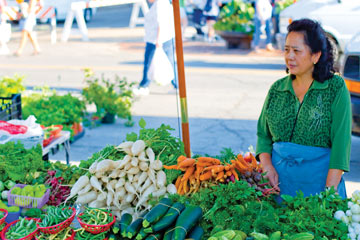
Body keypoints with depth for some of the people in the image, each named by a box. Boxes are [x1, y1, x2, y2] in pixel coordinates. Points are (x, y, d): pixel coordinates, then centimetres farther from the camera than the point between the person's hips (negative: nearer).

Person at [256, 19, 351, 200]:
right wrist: (267, 168, -6)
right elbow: (263, 134, 12)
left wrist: (329, 192, -17)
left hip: (319, 178, -3)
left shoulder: (336, 88, -4)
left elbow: (341, 141, -10)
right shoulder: (276, 89, 8)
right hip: (279, 179, 3)